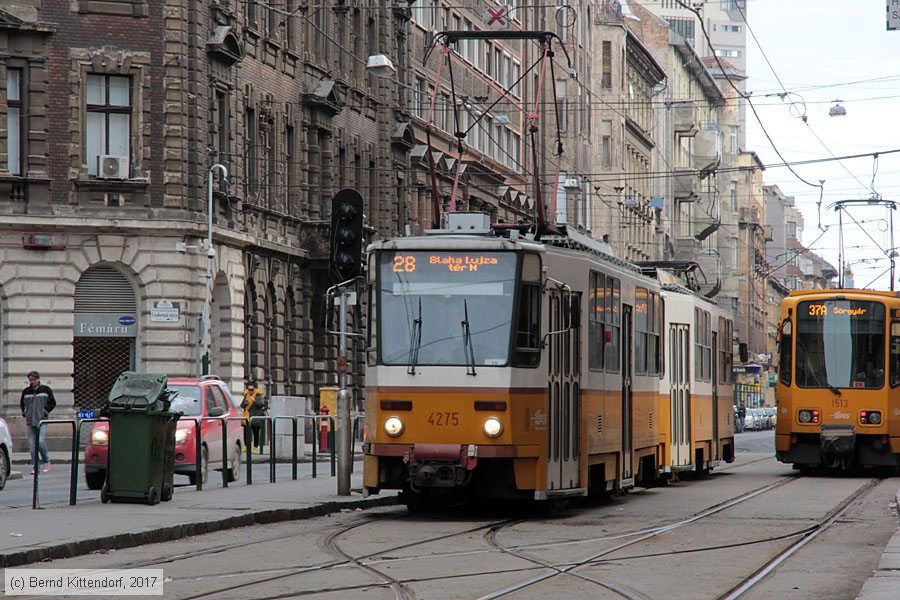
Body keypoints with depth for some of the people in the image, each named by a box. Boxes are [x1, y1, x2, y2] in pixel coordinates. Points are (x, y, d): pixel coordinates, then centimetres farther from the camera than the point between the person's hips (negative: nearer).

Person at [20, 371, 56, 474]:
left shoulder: (46, 390, 0)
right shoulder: (26, 391, 9)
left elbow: (53, 403, 6)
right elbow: (21, 403, 24)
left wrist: (46, 411, -3)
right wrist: (25, 413, 11)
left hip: (42, 420, -4)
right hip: (30, 421, 4)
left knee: (40, 441, -17)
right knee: (32, 444, 1)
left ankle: (46, 461, 3)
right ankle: (34, 465, 4)